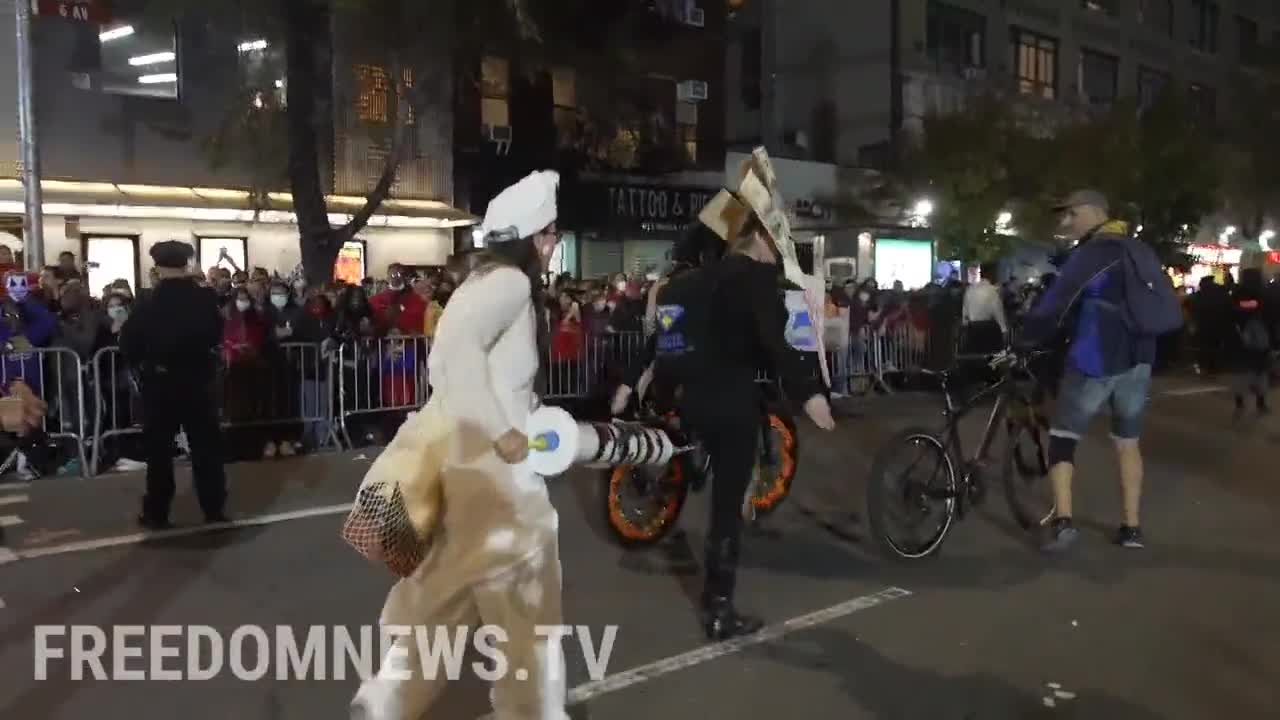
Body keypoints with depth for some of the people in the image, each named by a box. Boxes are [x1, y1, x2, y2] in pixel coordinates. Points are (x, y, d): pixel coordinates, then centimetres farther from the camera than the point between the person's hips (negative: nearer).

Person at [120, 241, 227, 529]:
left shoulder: (148, 303, -10)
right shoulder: (206, 299, -6)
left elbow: (128, 342, -7)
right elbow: (217, 335, 4)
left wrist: (142, 364, 9)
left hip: (160, 382, -1)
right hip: (198, 380, 2)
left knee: (159, 449, 5)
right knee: (206, 445, 8)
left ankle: (156, 513, 8)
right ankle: (214, 507, 10)